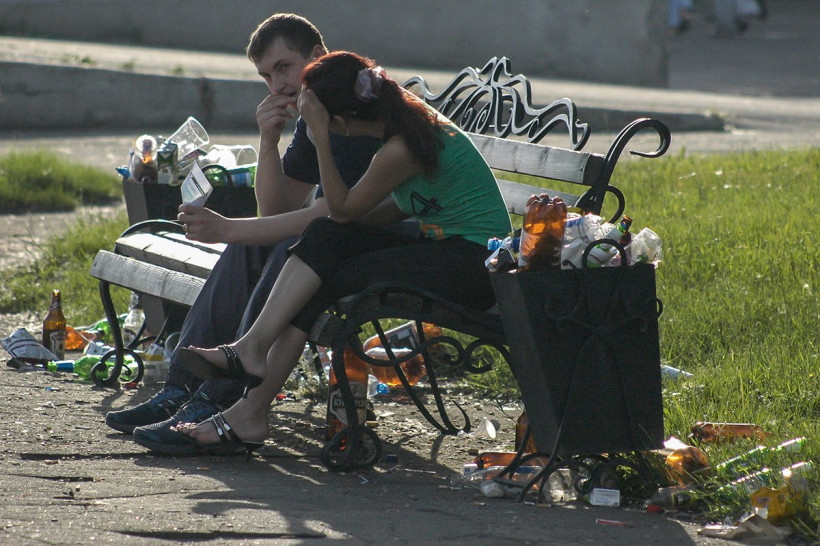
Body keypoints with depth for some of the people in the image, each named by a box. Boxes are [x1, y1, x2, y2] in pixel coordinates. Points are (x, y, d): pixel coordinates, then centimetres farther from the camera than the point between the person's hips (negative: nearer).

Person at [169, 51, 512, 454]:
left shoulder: (400, 149, -21)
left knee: (326, 283, -13)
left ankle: (251, 411, -10)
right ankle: (252, 347, -15)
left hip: (473, 265, -9)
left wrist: (319, 136, -11)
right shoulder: (409, 116, 6)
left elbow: (342, 209, -8)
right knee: (325, 236, -8)